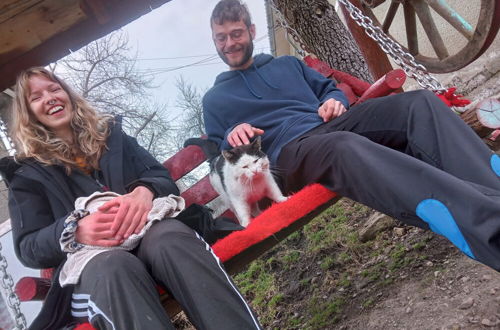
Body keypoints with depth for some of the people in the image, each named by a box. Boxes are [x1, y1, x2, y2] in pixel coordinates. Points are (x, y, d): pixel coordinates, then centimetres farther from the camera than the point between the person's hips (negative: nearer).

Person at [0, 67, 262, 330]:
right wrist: (74, 231, -17)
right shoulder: (26, 173, 16)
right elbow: (28, 248, 6)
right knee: (113, 265, -38)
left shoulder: (111, 134, 20)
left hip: (146, 229, 2)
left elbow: (164, 179, 10)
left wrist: (145, 191, -17)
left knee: (169, 237, -35)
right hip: (85, 262, -1)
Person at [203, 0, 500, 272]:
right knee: (346, 147, -41)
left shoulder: (287, 64, 32)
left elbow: (330, 88, 30)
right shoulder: (213, 100, 23)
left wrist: (334, 100, 5)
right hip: (291, 152, -5)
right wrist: (231, 139, -6)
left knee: (419, 102, -22)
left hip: (333, 126, 5)